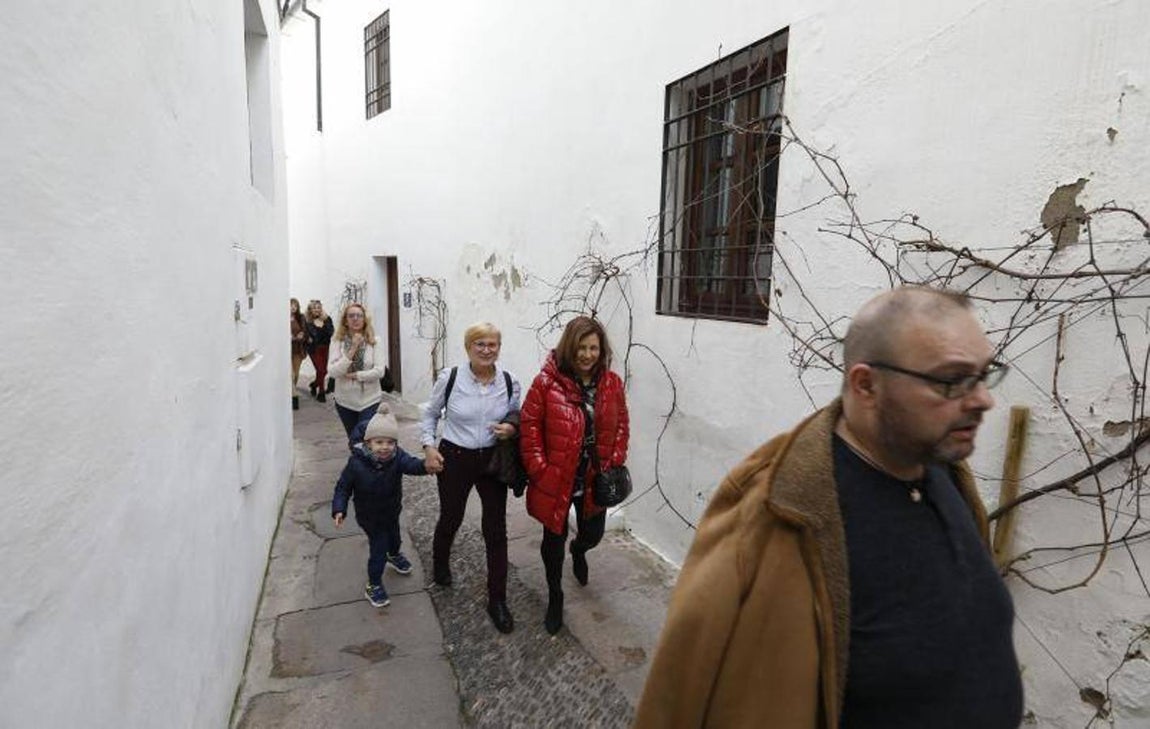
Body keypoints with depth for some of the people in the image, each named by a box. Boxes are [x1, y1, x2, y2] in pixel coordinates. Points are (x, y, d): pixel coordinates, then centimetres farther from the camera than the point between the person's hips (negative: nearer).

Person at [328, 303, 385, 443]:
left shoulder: (374, 341, -7)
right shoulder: (338, 342, -4)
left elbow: (379, 371, -12)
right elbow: (332, 371, -14)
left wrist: (354, 375, -14)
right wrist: (352, 350, -20)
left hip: (369, 400, -2)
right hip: (345, 401, 2)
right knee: (353, 441, 18)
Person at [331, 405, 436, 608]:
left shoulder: (397, 457, -25)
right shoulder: (356, 462, -27)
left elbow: (412, 465, -45)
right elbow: (343, 487, -15)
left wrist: (426, 465, -66)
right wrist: (339, 509, -26)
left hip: (391, 511, 3)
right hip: (369, 516, -3)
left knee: (394, 536, 27)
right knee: (379, 547, -1)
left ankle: (394, 555, 61)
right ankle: (373, 585, 22)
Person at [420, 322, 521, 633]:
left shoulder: (510, 382, -8)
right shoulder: (449, 377, -13)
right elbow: (431, 414, 3)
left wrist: (512, 429, -15)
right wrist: (429, 446, -7)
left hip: (493, 460, 1)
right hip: (454, 459, -1)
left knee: (496, 530, 4)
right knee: (450, 518, 20)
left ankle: (497, 600, 22)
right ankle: (440, 564, 55)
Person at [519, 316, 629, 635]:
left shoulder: (612, 383, -2)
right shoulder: (547, 382, -16)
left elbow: (621, 424, 8)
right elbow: (529, 425, -12)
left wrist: (615, 462, 0)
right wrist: (538, 469, -14)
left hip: (595, 479, 4)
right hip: (555, 480, -3)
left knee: (593, 534, 17)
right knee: (554, 540, 13)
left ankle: (578, 550, 57)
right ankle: (555, 596, 39)